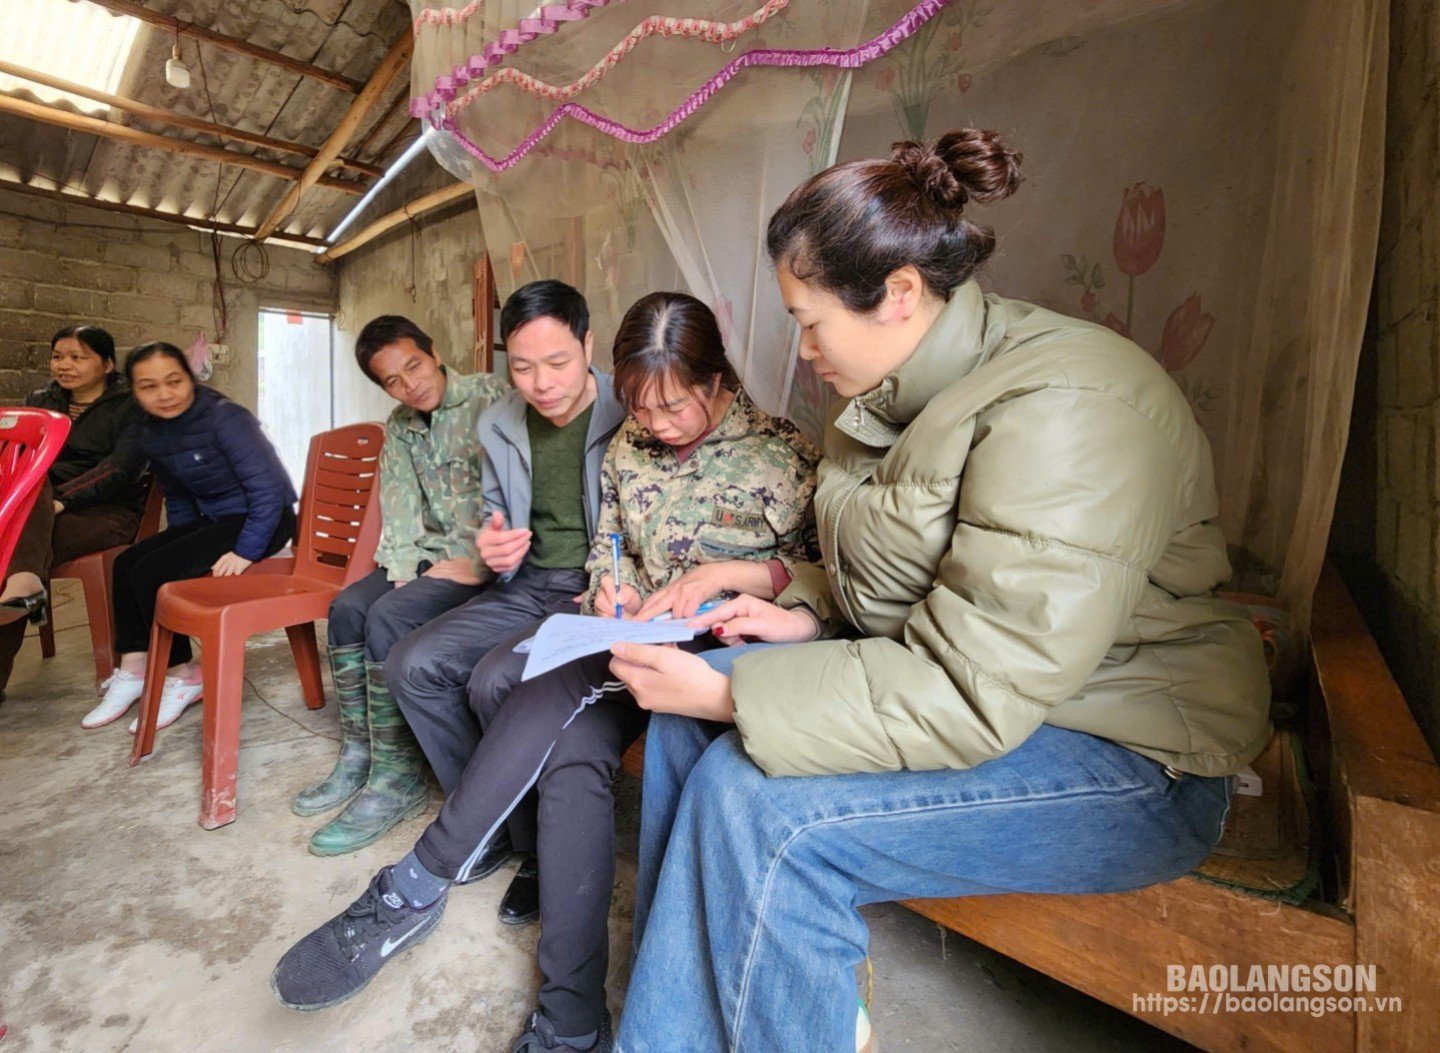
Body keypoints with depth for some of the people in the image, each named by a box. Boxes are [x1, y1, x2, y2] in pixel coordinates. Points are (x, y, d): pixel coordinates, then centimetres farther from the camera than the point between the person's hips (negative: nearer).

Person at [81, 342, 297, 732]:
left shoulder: (226, 418, -19)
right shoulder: (153, 435, 7)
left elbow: (269, 489, -24)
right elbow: (178, 499, 18)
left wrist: (246, 552, -26)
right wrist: (179, 543, 9)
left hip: (261, 521, -9)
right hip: (214, 519, 9)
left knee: (150, 574, -14)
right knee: (127, 563, 3)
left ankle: (181, 677, 3)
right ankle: (133, 671, 15)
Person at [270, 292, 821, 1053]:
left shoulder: (780, 454, -6)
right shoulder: (629, 447, 10)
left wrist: (723, 573, -18)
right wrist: (608, 584, -4)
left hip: (716, 641, -5)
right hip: (628, 630, 6)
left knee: (549, 695, -28)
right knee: (571, 748, -25)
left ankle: (415, 890, -9)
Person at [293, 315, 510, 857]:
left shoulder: (490, 397, -9)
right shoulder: (399, 425, 15)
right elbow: (399, 508, 8)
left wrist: (477, 562, -21)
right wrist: (404, 569, -8)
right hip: (430, 554, 8)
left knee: (388, 617, -22)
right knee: (347, 608, -3)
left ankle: (398, 779, -10)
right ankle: (359, 756, 9)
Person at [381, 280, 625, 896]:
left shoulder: (632, 416, -10)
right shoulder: (498, 427, 8)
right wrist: (492, 552, -3)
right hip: (526, 587, 7)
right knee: (411, 666, -9)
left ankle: (534, 844, 0)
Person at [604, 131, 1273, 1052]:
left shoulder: (1064, 407, -25)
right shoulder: (902, 393, 5)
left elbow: (973, 696, -29)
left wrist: (732, 696, -26)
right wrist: (808, 612, -1)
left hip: (1129, 760, -8)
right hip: (964, 687, 9)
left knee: (754, 803, -26)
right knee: (688, 712, -1)